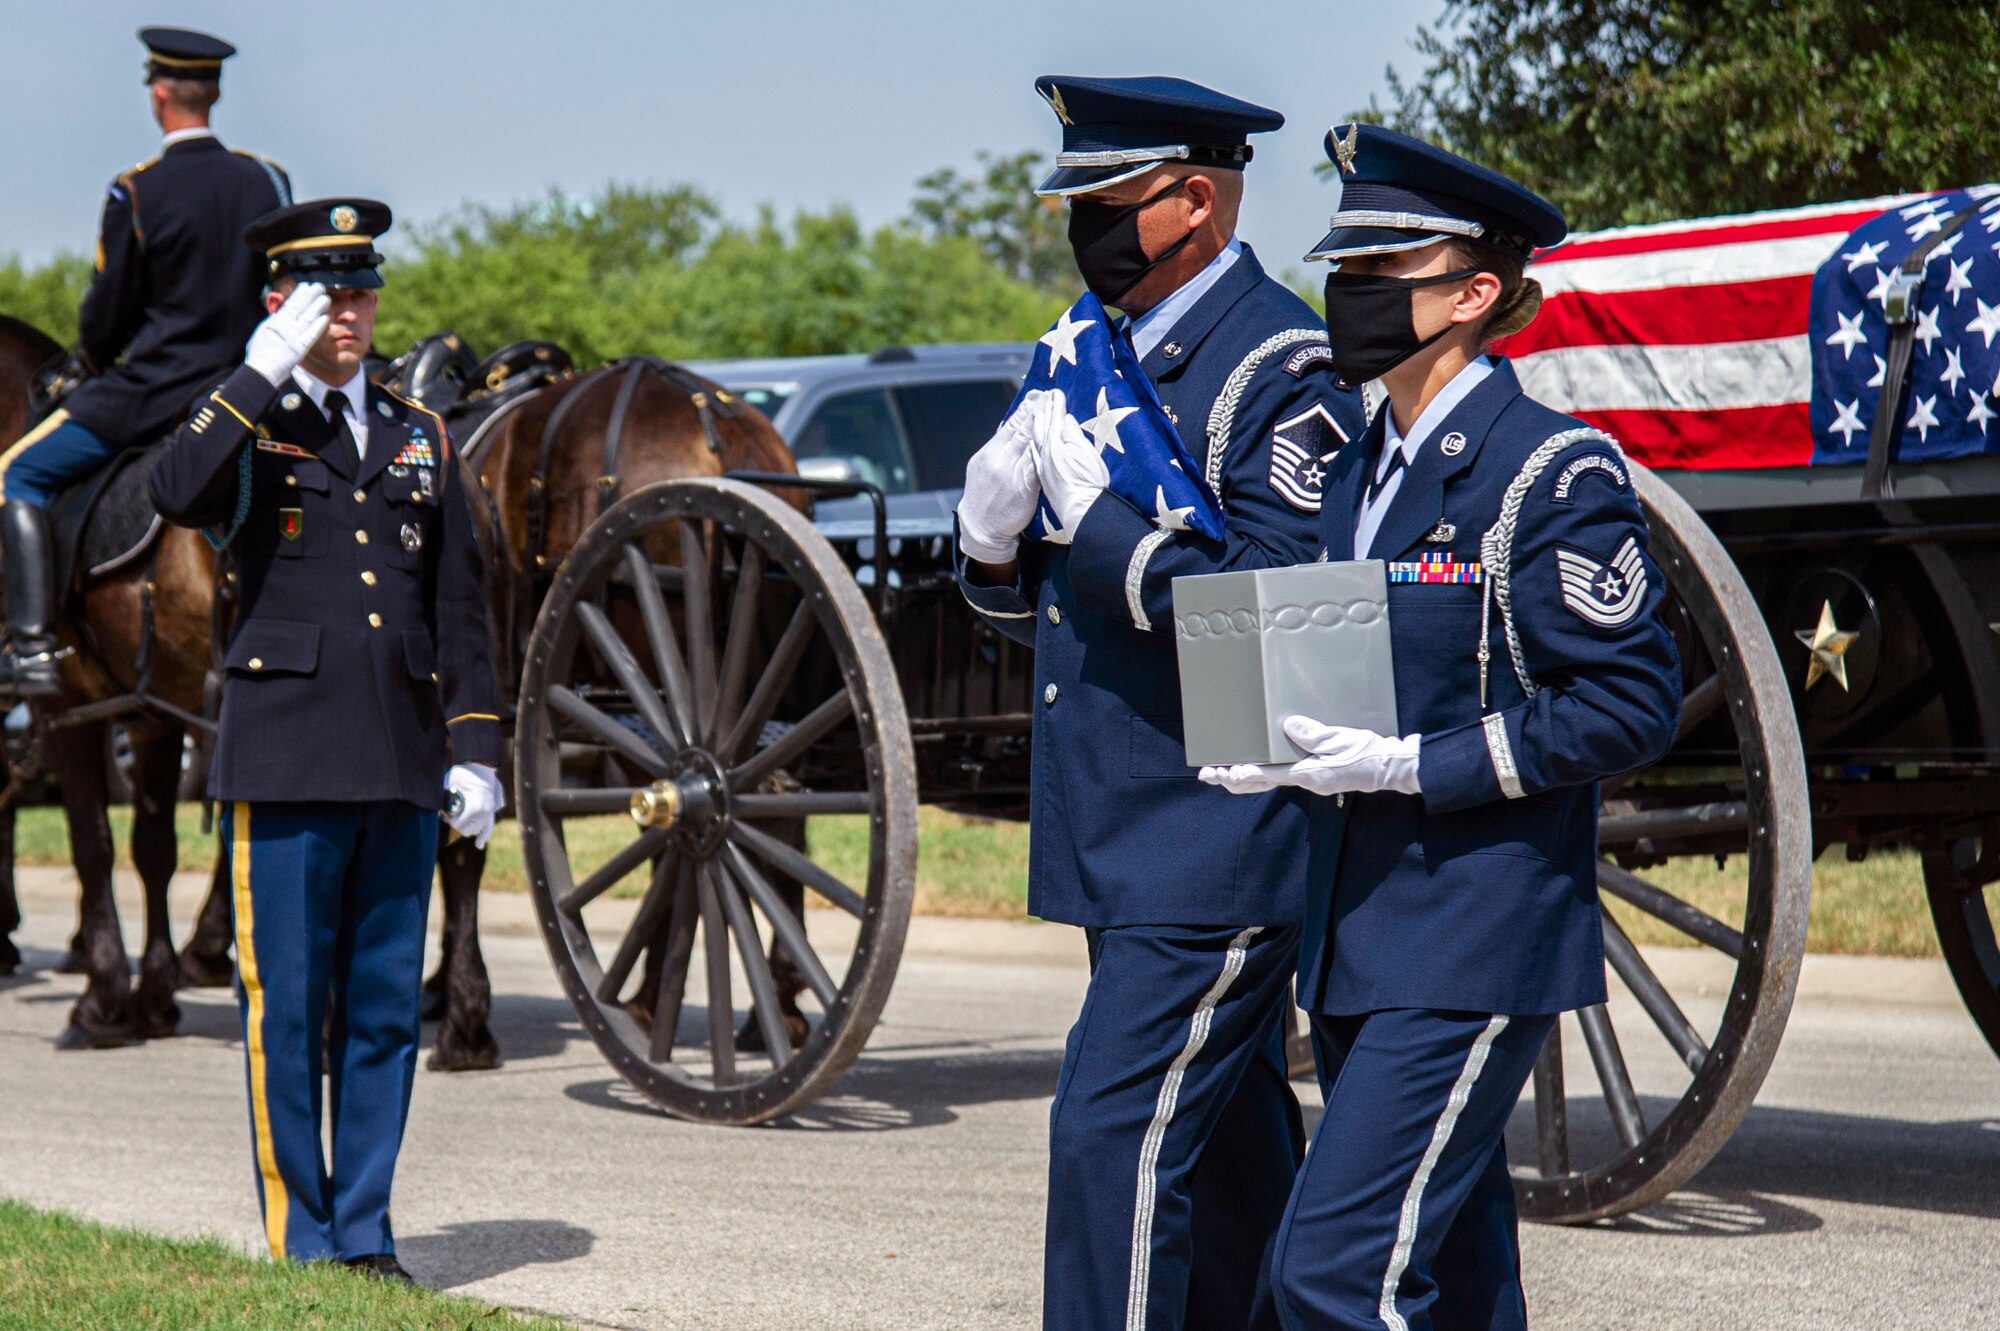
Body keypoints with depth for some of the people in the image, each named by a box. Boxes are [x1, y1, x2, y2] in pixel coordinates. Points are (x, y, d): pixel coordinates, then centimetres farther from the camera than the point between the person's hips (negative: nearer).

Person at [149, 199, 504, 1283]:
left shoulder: (418, 438, 16)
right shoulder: (247, 426, 3)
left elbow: (460, 611, 16)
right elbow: (177, 495, -22)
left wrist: (474, 749, 9)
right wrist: (265, 373, -18)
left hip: (401, 769, 4)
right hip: (285, 764, -4)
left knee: (385, 1011, 6)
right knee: (285, 1012, -1)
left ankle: (365, 1236, 13)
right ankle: (300, 1243, 6)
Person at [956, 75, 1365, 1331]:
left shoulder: (1282, 366, -13)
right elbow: (1033, 605, 19)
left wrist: (1094, 511, -21)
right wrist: (994, 528, -3)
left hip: (1216, 842, -9)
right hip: (1130, 840, 9)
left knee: (1116, 1135, -14)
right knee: (1223, 1144, 15)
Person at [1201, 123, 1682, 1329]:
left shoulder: (1554, 473, -11)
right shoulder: (1361, 472, 14)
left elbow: (1630, 707, -14)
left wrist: (1413, 768, -19)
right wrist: (1296, 755, 1)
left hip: (1473, 950, -8)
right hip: (1359, 946, 8)